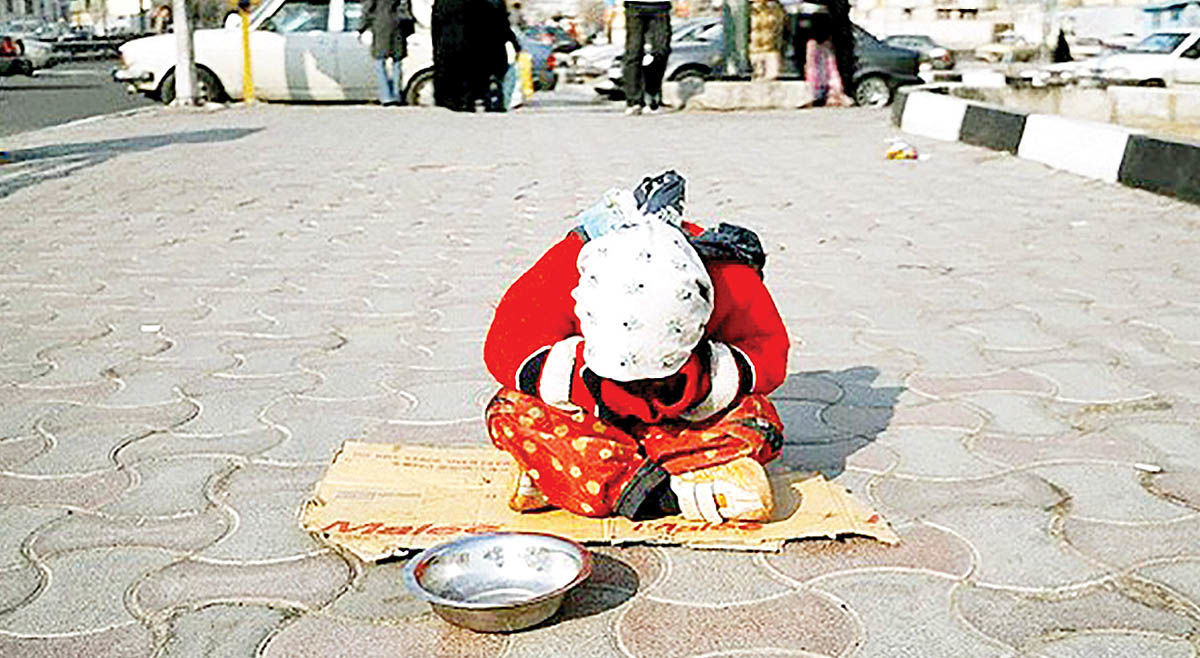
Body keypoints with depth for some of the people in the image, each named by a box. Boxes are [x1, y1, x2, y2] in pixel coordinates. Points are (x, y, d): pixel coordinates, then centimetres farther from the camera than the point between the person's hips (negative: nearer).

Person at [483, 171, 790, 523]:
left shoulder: (729, 279, -28)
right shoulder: (564, 273, -29)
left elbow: (769, 354, -18)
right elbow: (505, 348, -22)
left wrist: (704, 381, -36)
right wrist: (579, 374, -37)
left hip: (689, 418, 0)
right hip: (590, 415, 0)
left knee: (758, 423, -31)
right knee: (512, 412, -28)